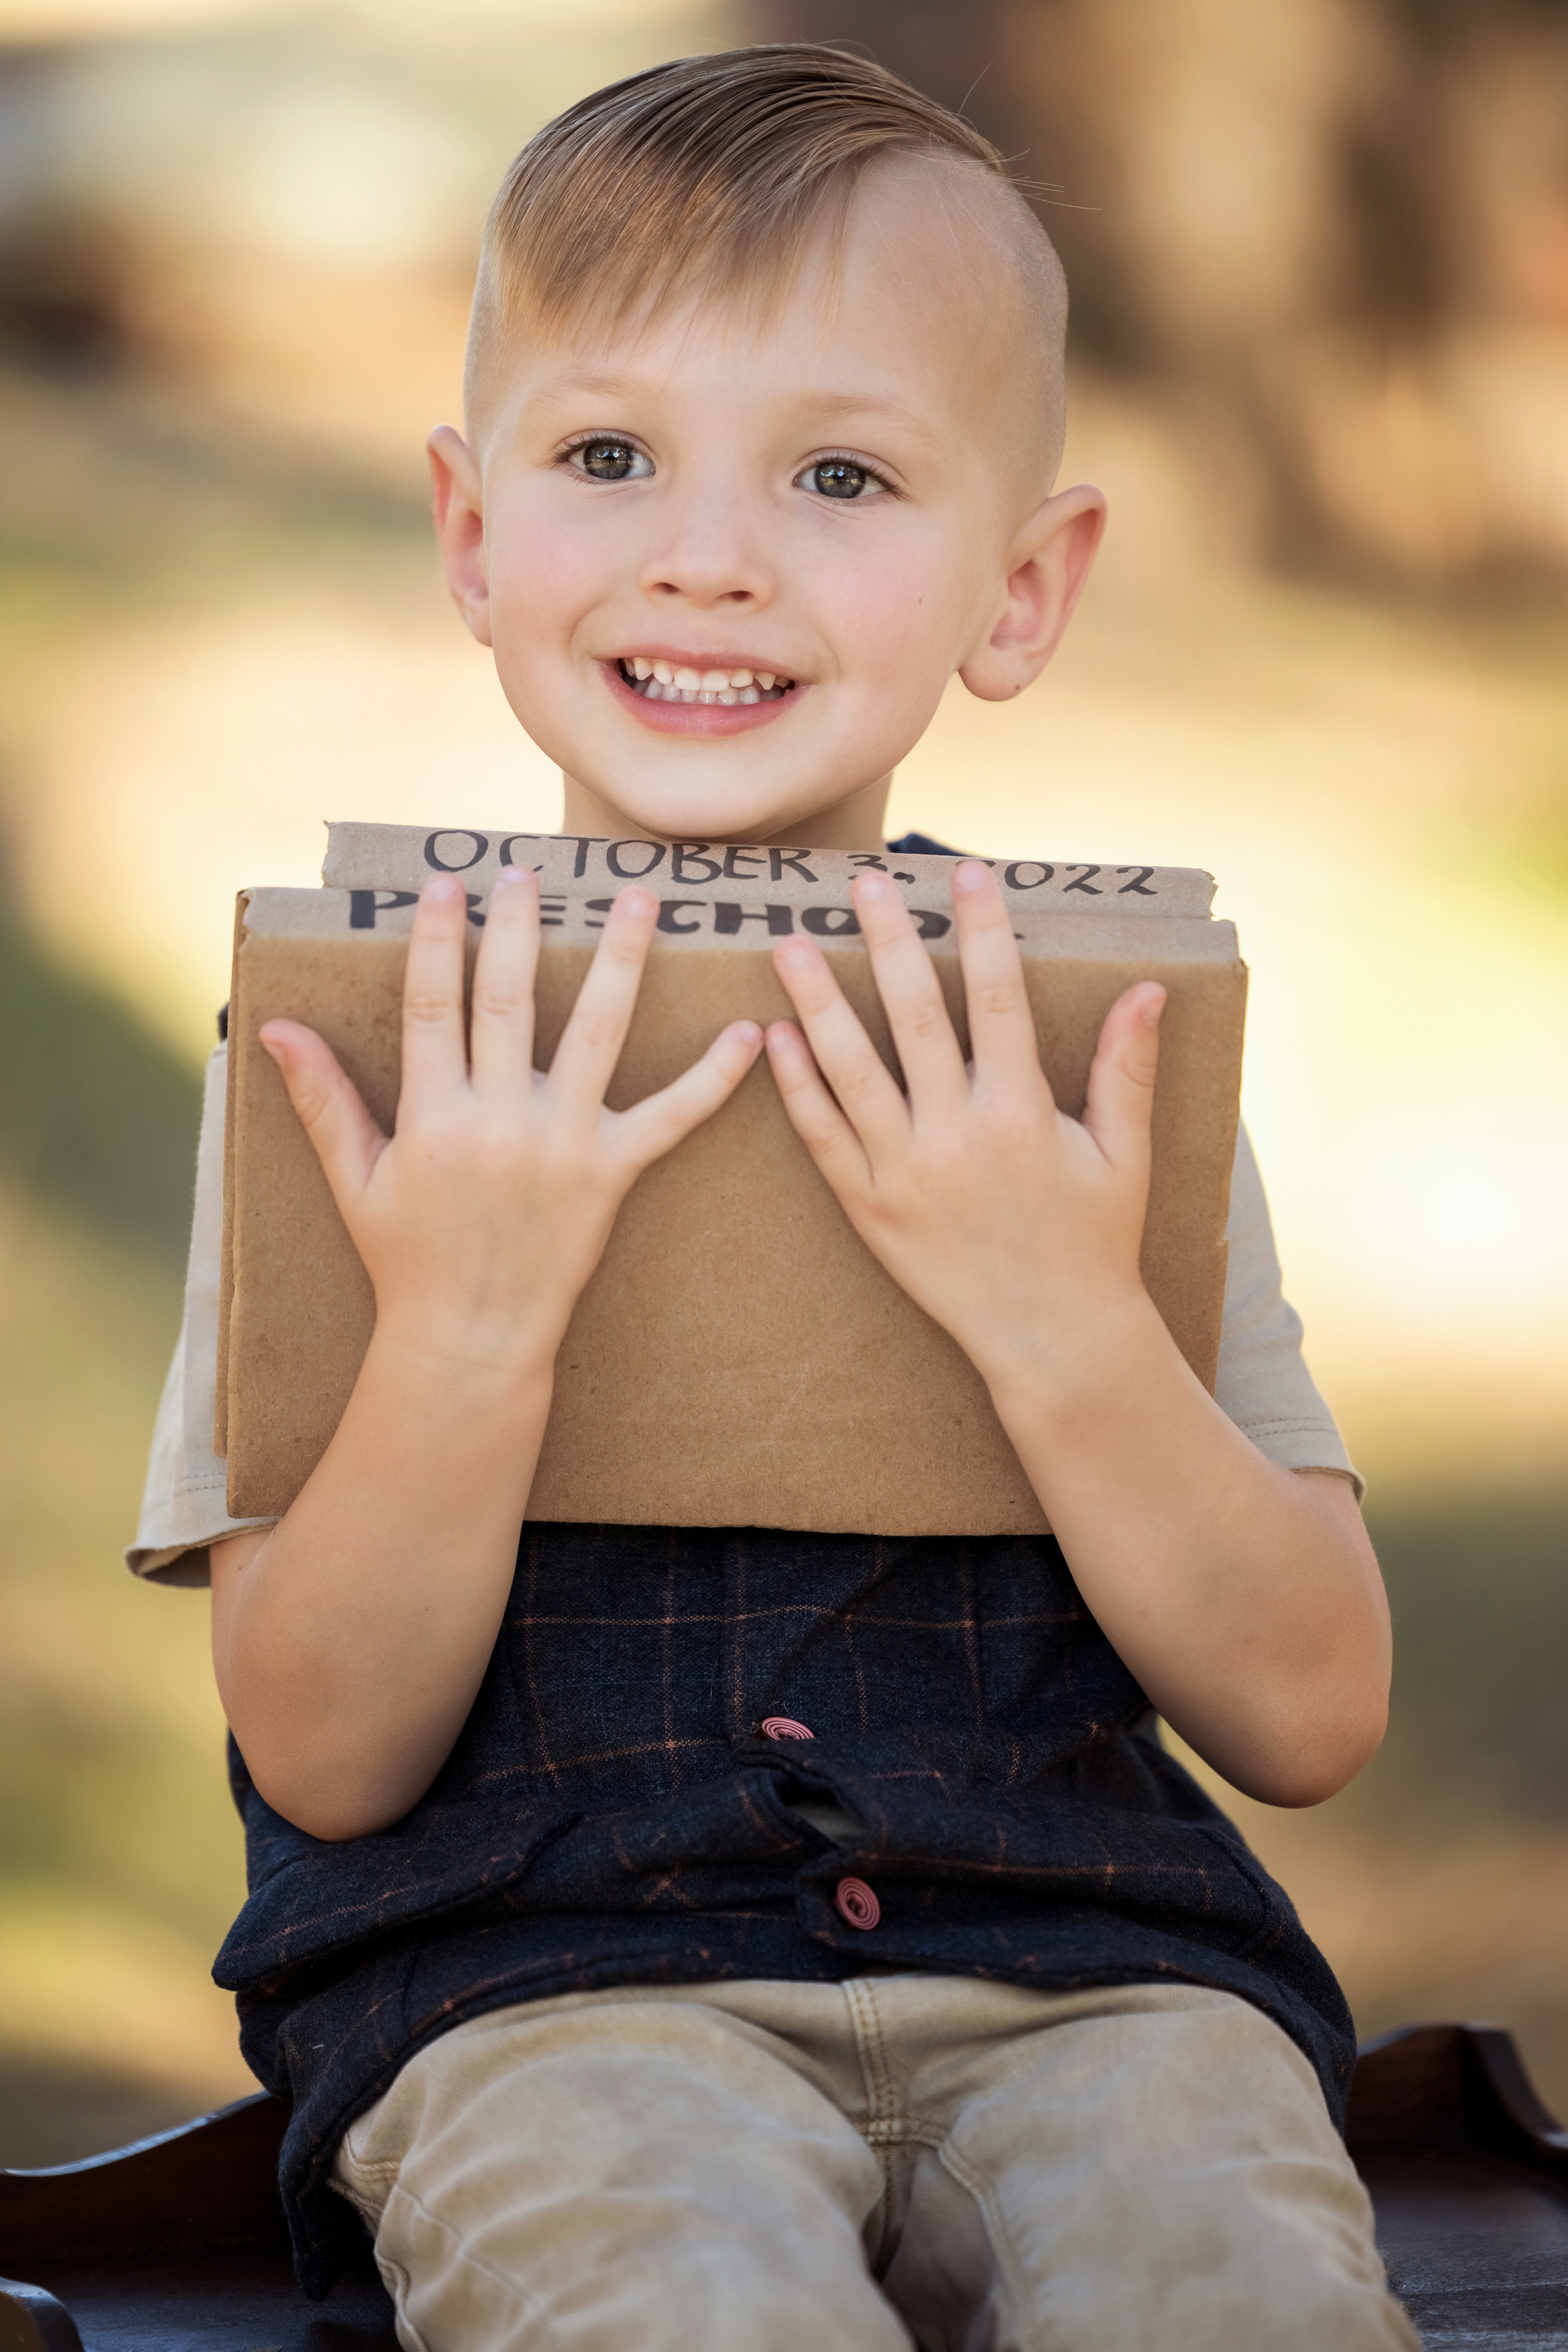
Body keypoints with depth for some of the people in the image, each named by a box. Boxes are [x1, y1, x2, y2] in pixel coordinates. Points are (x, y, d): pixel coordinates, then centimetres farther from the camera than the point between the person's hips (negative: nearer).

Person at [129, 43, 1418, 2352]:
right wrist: (466, 1325, -16)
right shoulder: (373, 1028, 4)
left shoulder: (1075, 1040, 9)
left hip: (1083, 1971, 2)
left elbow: (1312, 1718, 4)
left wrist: (1060, 1321, -12)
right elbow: (325, 1762, 0)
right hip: (534, 1985, -1)